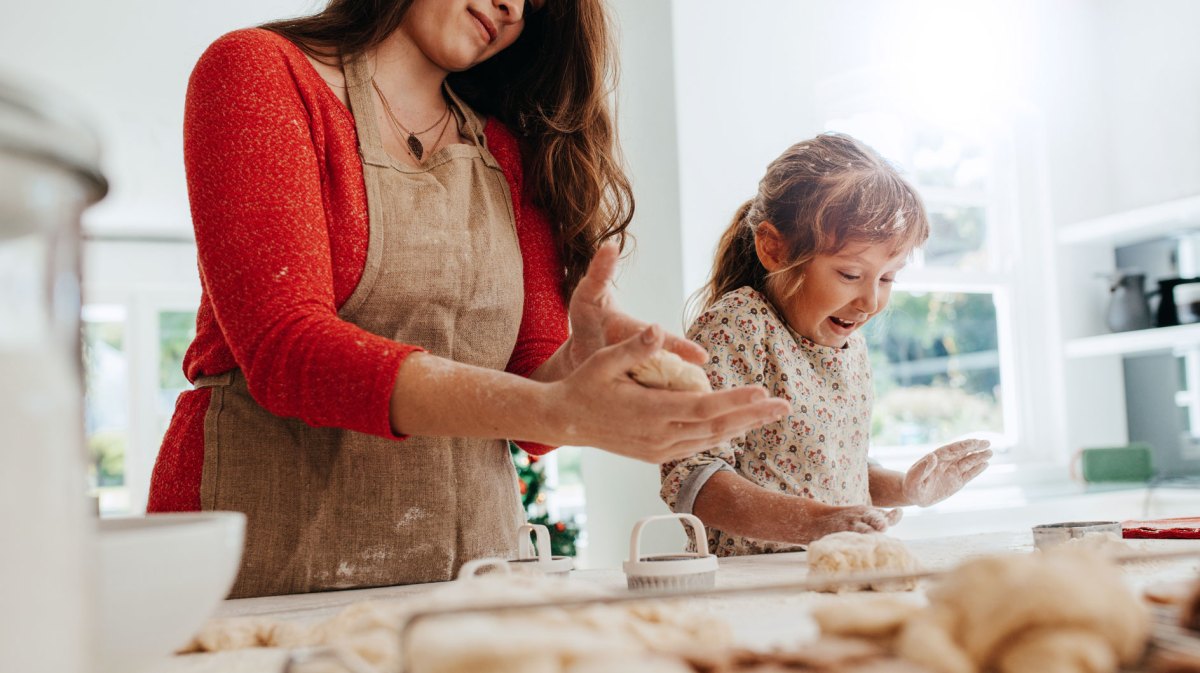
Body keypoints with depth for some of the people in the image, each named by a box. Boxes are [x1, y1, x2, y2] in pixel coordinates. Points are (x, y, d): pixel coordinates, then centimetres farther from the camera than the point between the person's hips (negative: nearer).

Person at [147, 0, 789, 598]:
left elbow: (535, 382, 7)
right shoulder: (258, 69, 1)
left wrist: (577, 367, -17)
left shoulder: (512, 151, 15)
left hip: (469, 570, 4)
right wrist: (554, 412, -25)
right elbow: (283, 345, -13)